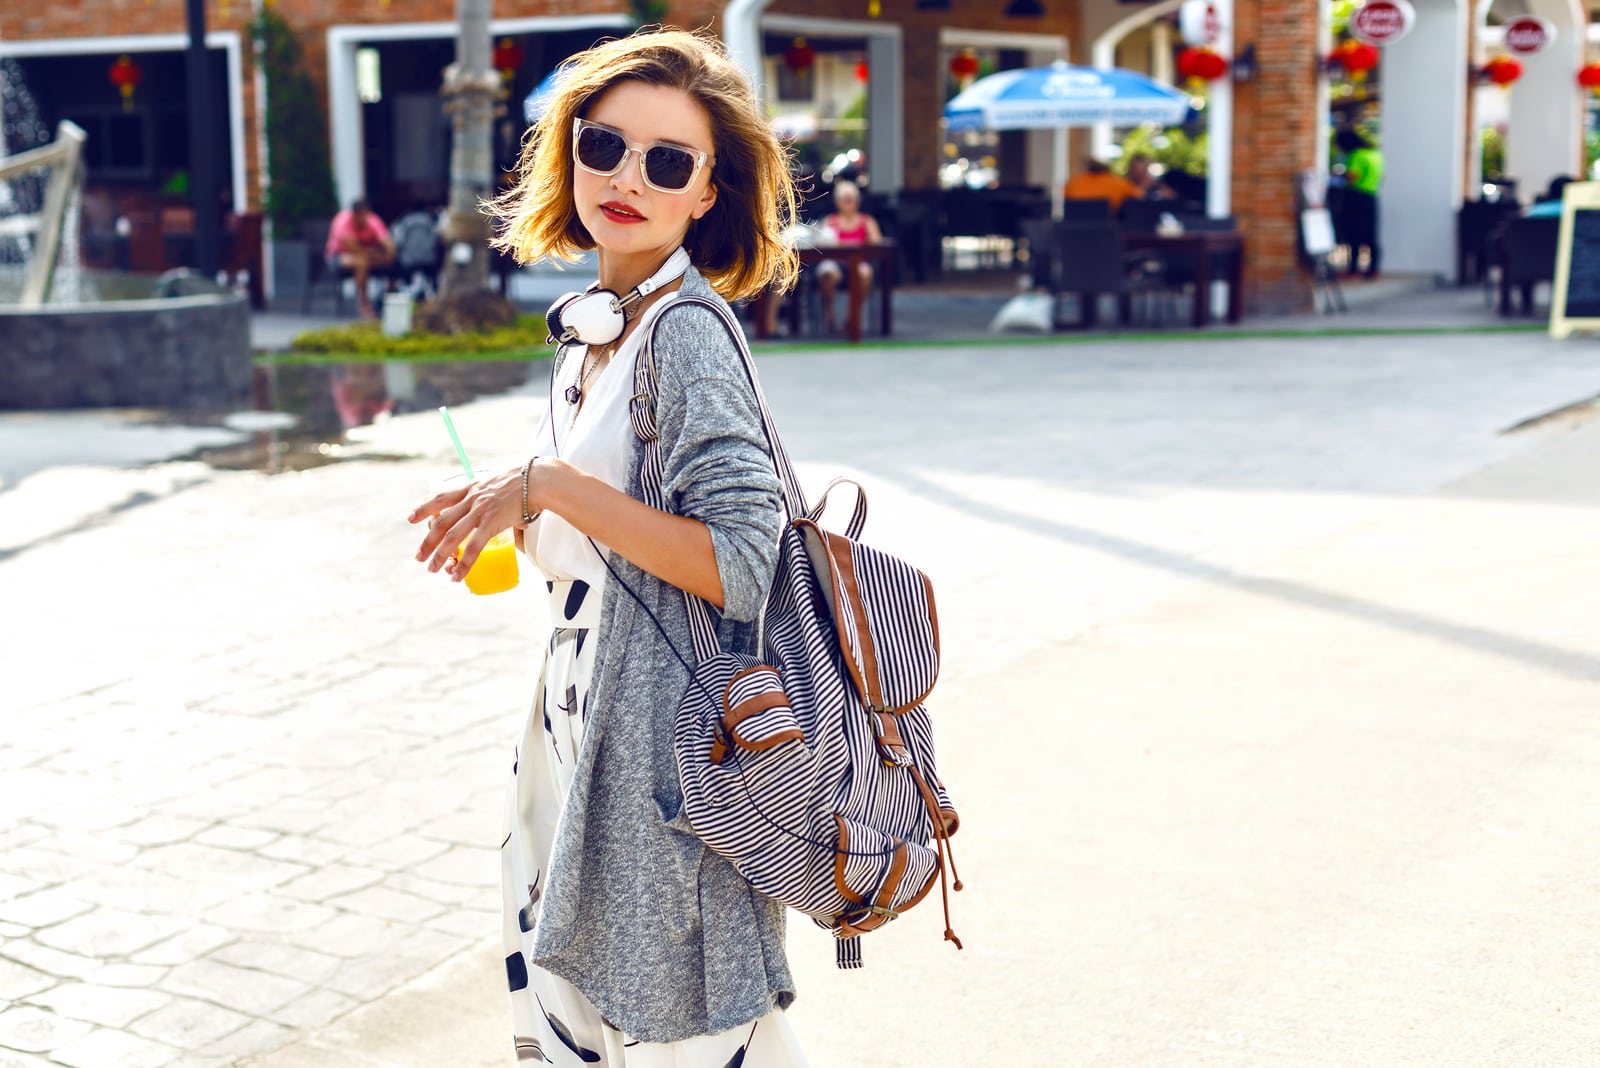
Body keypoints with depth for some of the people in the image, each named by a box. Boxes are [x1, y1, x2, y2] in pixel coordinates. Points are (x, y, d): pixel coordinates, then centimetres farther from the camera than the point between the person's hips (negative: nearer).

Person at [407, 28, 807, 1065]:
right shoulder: (596, 328, 10)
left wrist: (553, 488, -23)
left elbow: (741, 569, -23)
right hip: (586, 721, 9)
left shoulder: (687, 330, -16)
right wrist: (520, 512, 7)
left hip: (669, 740, -9)